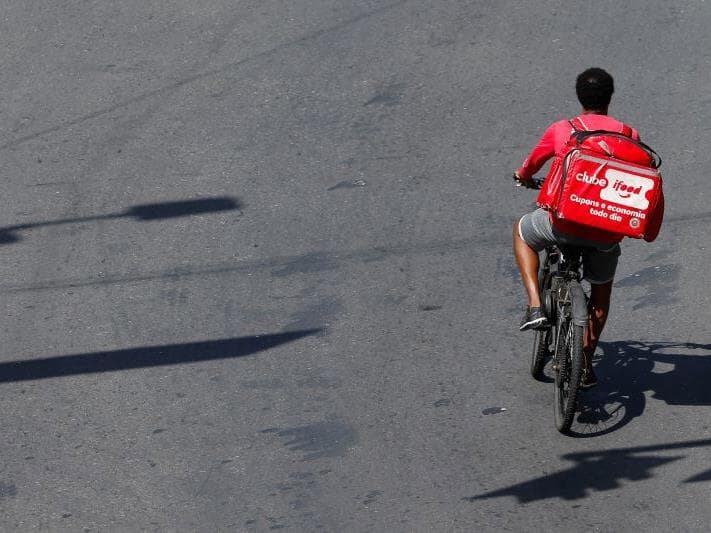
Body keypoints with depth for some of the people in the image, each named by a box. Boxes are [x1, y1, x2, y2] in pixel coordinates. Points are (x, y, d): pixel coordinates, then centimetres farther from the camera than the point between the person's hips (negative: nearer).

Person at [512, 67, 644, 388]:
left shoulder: (561, 130, 2)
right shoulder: (628, 135, 5)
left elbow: (531, 166, 18)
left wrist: (523, 177, 42)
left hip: (566, 222, -2)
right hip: (608, 231, 2)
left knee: (523, 232, 29)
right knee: (601, 290, 28)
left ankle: (535, 306, 14)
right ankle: (586, 364, 29)